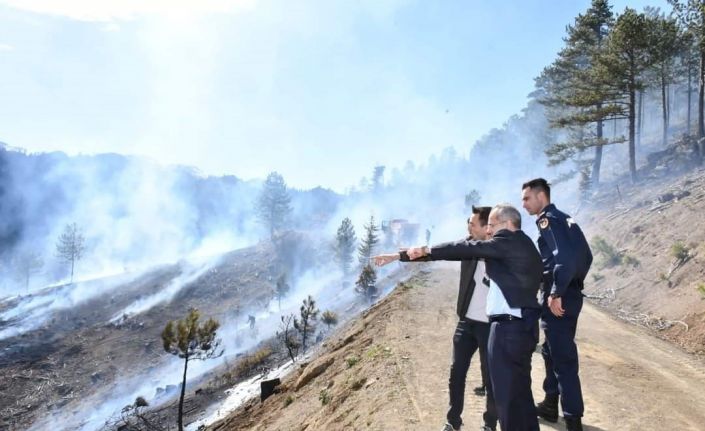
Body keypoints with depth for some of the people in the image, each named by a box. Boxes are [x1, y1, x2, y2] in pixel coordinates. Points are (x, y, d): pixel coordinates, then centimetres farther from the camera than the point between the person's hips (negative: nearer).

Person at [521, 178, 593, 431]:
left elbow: (564, 256, -26)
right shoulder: (564, 219, 16)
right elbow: (586, 255, 20)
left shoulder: (548, 220, -12)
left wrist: (556, 293, -22)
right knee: (551, 351, 20)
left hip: (559, 300, -10)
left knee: (563, 358, -5)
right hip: (570, 294, 10)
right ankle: (550, 405, 32)